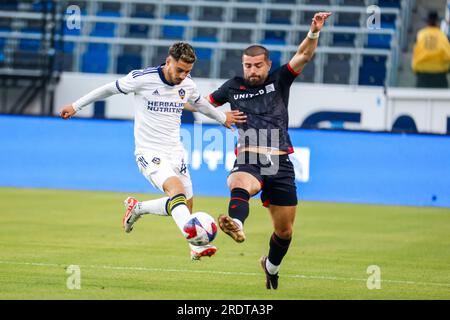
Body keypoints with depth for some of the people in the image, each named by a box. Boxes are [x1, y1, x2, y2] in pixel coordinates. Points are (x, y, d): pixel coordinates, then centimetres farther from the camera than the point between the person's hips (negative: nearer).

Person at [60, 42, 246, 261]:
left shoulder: (187, 85, 3)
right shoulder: (142, 79, -14)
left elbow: (200, 103, 27)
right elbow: (109, 89, 1)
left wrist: (223, 118, 36)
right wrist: (76, 106, 9)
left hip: (175, 153, 7)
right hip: (149, 153, -7)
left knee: (185, 205, 6)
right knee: (177, 189, -29)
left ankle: (137, 209, 30)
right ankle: (198, 245, -44)